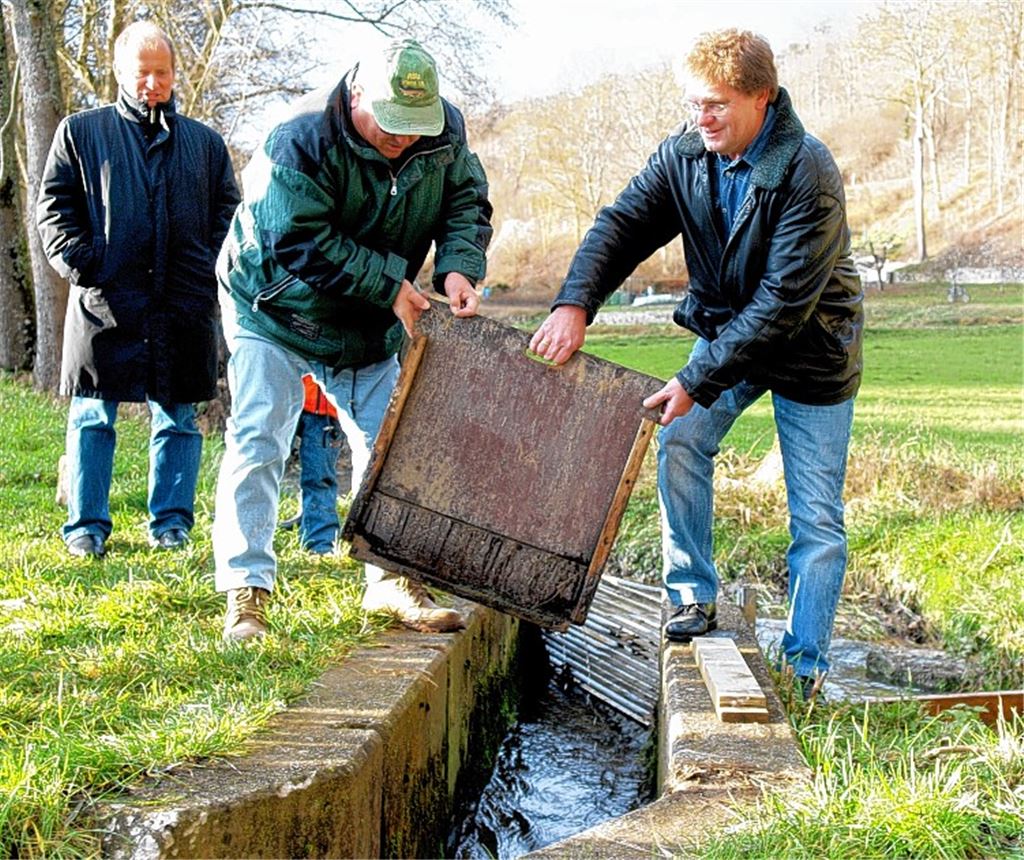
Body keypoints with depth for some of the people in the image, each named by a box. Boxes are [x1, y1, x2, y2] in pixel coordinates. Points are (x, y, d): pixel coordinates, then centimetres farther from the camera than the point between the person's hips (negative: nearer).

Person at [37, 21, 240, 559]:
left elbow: (229, 212, 18)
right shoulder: (80, 132, 9)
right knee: (93, 418, 1)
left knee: (177, 420, 6)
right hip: (104, 303, -2)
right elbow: (53, 207, 7)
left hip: (184, 307, 2)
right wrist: (80, 263, -5)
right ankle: (86, 527, 9)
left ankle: (170, 524, 15)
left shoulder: (205, 143, 15)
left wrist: (212, 269, 3)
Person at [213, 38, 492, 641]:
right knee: (258, 443, -10)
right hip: (276, 312, -5)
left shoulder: (445, 131, -13)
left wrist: (459, 267, -24)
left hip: (373, 326, 5)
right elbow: (302, 243, -31)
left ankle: (392, 582, 18)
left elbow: (466, 202, -3)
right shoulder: (301, 140, -29)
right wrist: (390, 284, -30)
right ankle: (247, 593, -5)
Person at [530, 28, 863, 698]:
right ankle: (693, 598, 0)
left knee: (817, 517, -2)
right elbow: (624, 224, -13)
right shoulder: (685, 154, -11)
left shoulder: (808, 176, -30)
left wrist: (698, 383, -33)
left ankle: (805, 668, 8)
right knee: (681, 439, -16)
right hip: (727, 328, 5)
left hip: (812, 349, -5)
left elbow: (783, 301, -32)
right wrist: (575, 303, -32)